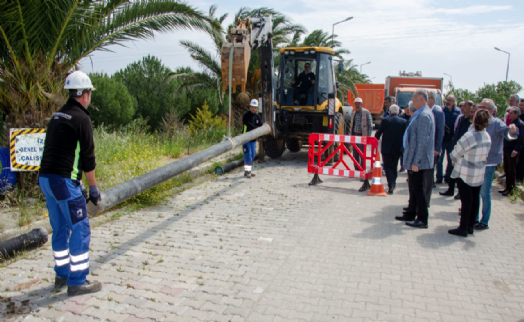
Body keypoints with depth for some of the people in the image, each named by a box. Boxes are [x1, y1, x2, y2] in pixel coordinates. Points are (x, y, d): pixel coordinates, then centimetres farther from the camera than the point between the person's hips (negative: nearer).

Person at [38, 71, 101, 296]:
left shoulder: (57, 116, 16)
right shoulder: (81, 118, -11)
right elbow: (88, 158, -12)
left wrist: (77, 183, 22)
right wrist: (93, 188, -2)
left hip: (45, 178, 9)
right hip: (64, 181, -9)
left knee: (60, 229, 18)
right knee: (80, 230, 0)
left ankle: (62, 275, 30)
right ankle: (77, 282, 7)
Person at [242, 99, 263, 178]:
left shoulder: (257, 116, 12)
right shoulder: (246, 115, -8)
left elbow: (261, 126, 6)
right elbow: (249, 125, -20)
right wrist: (257, 128, -21)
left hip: (253, 138, 6)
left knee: (253, 155, 9)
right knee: (248, 155, -10)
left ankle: (249, 170, 18)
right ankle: (247, 171, -8)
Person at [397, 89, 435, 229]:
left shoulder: (424, 116, -19)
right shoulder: (420, 114, 12)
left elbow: (422, 141, -22)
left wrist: (415, 162, -21)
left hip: (418, 161, -10)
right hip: (414, 160, 10)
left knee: (418, 189, -1)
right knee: (415, 188, 17)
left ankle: (422, 220, 8)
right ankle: (411, 215, 29)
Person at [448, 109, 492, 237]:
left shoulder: (469, 136, -23)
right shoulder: (487, 137, -1)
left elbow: (455, 154, -13)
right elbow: (485, 155, 7)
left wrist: (455, 161, 8)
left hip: (465, 173, -6)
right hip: (479, 174, 6)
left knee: (466, 200, -2)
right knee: (475, 199, 12)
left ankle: (463, 228, 4)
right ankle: (470, 226, 22)